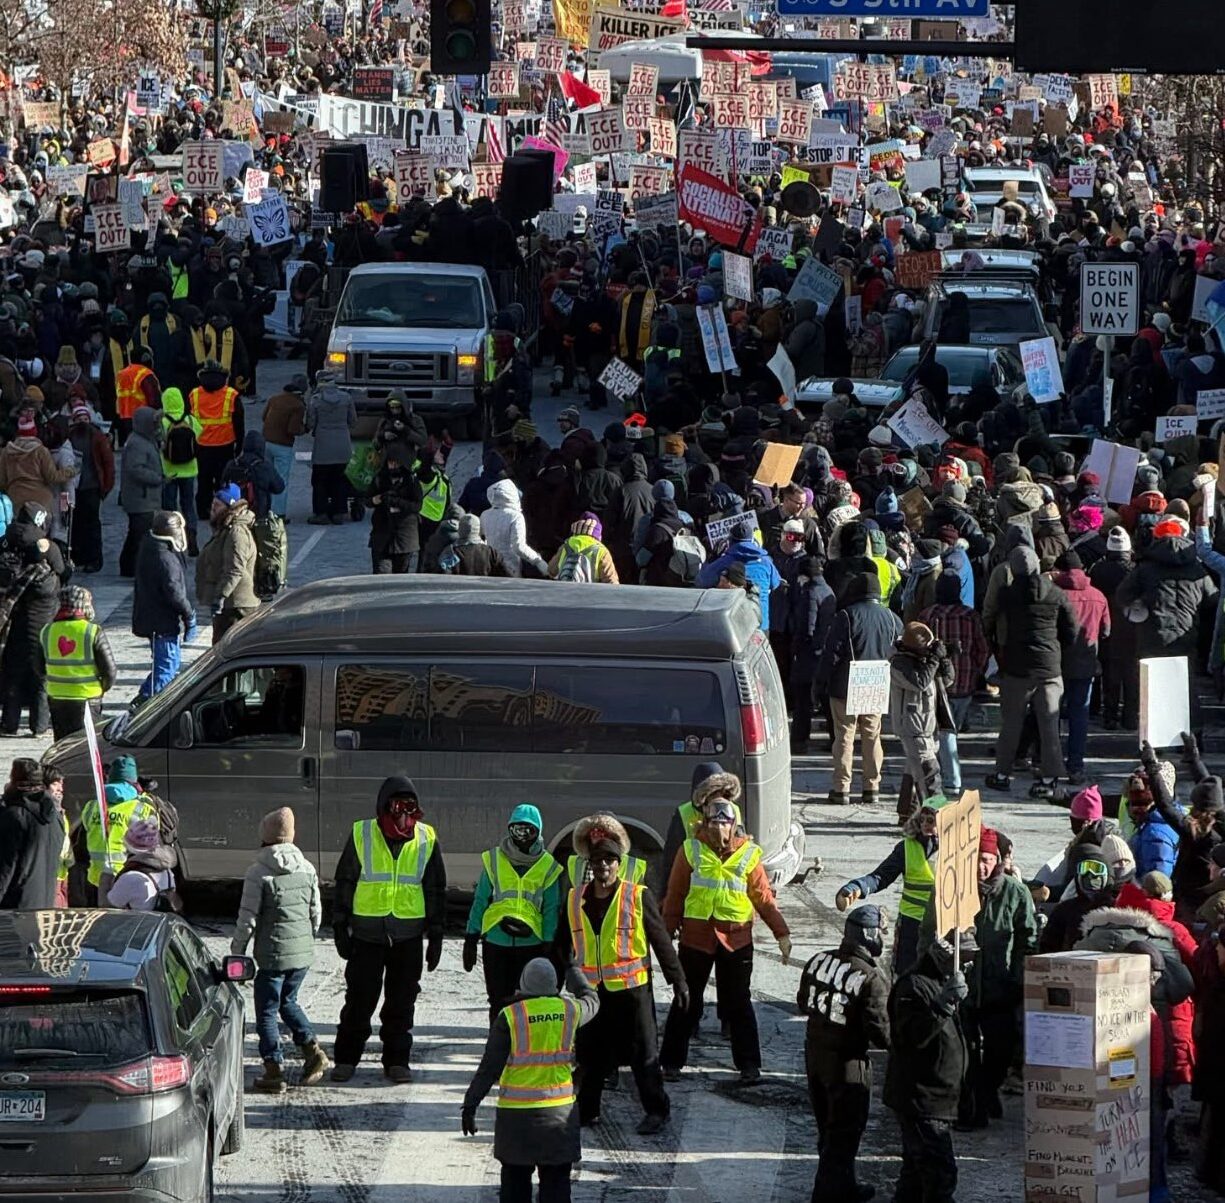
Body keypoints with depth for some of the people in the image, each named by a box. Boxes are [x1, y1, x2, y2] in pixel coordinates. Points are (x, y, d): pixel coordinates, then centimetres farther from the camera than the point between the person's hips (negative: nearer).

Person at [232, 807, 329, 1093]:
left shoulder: (258, 873, -13)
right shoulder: (307, 869, 3)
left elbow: (248, 918, -12)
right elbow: (316, 912, 11)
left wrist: (237, 952, -1)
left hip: (273, 956, -6)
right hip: (303, 953, 6)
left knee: (266, 1012, 5)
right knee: (288, 1002, 25)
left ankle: (274, 1070, 3)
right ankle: (312, 1050, 12)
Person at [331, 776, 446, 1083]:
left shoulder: (427, 839, 3)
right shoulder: (362, 835, -2)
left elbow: (436, 890, 10)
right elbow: (344, 882, 5)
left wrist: (435, 935, 7)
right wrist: (340, 926, 2)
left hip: (408, 936, 1)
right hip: (367, 933, -1)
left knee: (401, 1003, 6)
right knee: (359, 999, 2)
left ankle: (397, 1061, 15)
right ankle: (346, 1059, 13)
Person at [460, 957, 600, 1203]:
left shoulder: (510, 1016, -11)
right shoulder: (570, 1010, -1)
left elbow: (489, 1067, -10)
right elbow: (592, 1000, 24)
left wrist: (470, 1104, -3)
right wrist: (573, 973, 43)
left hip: (516, 1111, -2)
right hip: (560, 1109, 2)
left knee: (515, 1182, 11)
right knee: (556, 1183, 7)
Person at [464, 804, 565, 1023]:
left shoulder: (548, 867, 3)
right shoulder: (494, 860, 3)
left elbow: (551, 911, 4)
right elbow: (480, 901, 6)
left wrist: (548, 947, -2)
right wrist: (471, 940, 3)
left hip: (530, 944, 0)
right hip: (495, 943, 0)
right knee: (498, 1003, 4)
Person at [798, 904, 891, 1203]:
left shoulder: (818, 961, -2)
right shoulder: (872, 979, -23)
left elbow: (803, 1004, 11)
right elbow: (881, 1031, -23)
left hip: (815, 1055, 7)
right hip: (848, 1064, -7)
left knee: (829, 1130, 21)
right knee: (843, 1136, 5)